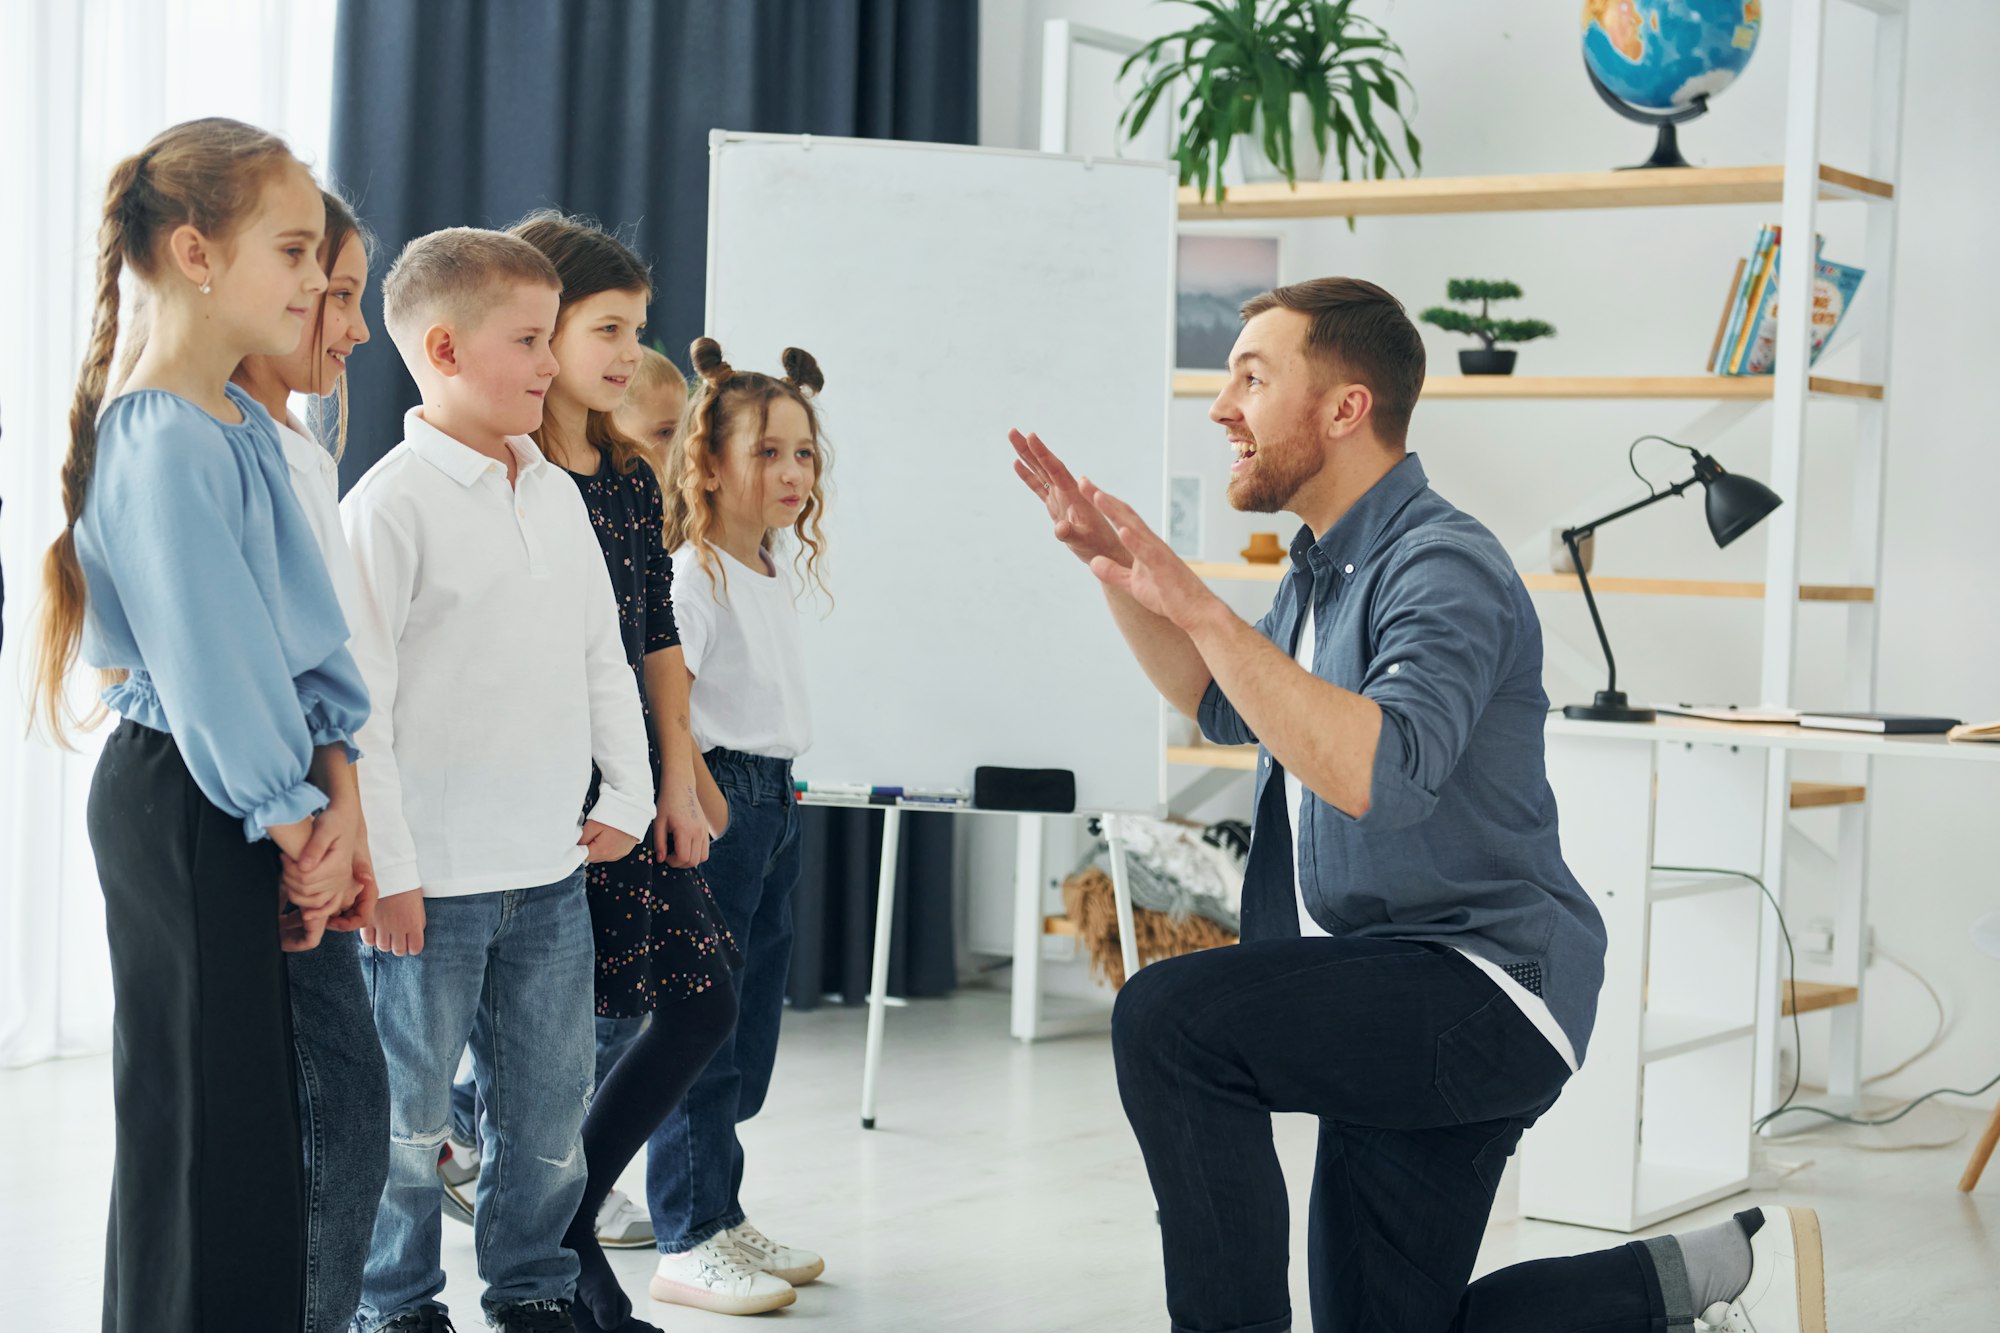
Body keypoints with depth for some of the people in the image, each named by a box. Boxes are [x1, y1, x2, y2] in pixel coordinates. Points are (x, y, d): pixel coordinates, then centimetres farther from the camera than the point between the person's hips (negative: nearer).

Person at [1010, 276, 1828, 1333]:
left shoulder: (1442, 567, -18)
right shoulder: (1327, 568, 13)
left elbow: (1382, 774, -34)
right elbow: (1222, 709, 26)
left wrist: (1200, 609, -34)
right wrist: (1118, 573, 13)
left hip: (1484, 989, -10)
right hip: (1396, 1008, 10)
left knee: (1167, 1016, -28)